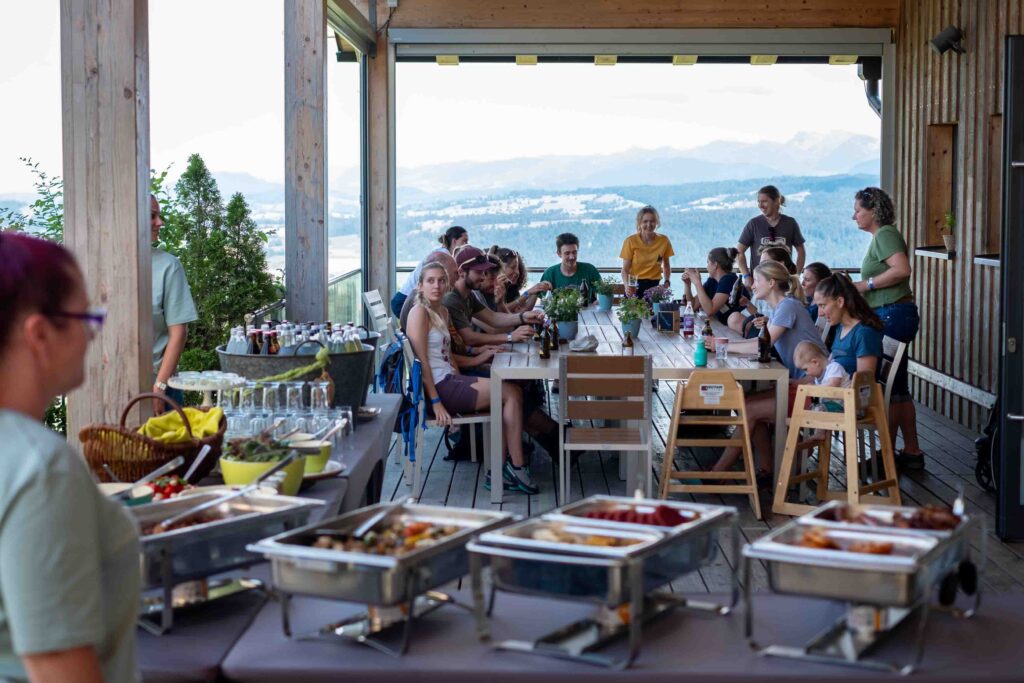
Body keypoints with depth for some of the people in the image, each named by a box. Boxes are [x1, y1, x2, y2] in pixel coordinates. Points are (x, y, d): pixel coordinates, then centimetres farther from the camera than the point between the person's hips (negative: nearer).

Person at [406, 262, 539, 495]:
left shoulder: (442, 311, 18)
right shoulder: (419, 312, -11)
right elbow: (422, 360, -17)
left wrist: (478, 357, 7)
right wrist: (436, 402, -22)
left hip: (450, 380, 9)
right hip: (438, 386, -9)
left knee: (513, 391, 2)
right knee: (511, 392, -10)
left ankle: (498, 471, 0)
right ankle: (517, 468, -3)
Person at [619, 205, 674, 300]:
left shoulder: (663, 241, 1)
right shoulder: (631, 241, -7)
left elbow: (666, 266, 14)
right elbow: (625, 269, -6)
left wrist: (667, 282, -3)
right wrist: (627, 286, -24)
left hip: (654, 287, 2)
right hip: (634, 287, -2)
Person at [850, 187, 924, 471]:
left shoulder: (885, 234, -12)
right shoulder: (880, 236, 18)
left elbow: (902, 269, -26)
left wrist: (866, 284, -19)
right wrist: (855, 287, 13)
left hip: (894, 316, -10)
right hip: (890, 316, 10)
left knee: (891, 387, -3)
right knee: (898, 388, 13)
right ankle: (912, 452, 19)